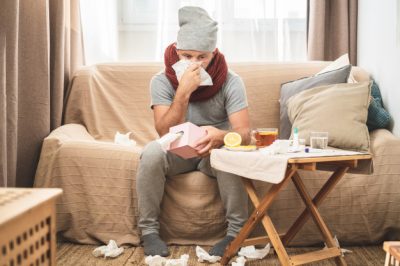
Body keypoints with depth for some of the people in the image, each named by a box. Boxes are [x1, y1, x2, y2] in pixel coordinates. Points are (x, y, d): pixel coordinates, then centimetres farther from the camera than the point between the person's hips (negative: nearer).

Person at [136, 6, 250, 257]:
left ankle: (237, 231, -16)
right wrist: (183, 91, -37)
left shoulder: (231, 81, -15)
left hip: (215, 149, 0)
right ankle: (149, 230, -14)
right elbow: (166, 134, -24)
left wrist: (221, 136, -47)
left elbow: (244, 132, -23)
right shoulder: (162, 81, -14)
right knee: (152, 152, -31)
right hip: (178, 151, 1)